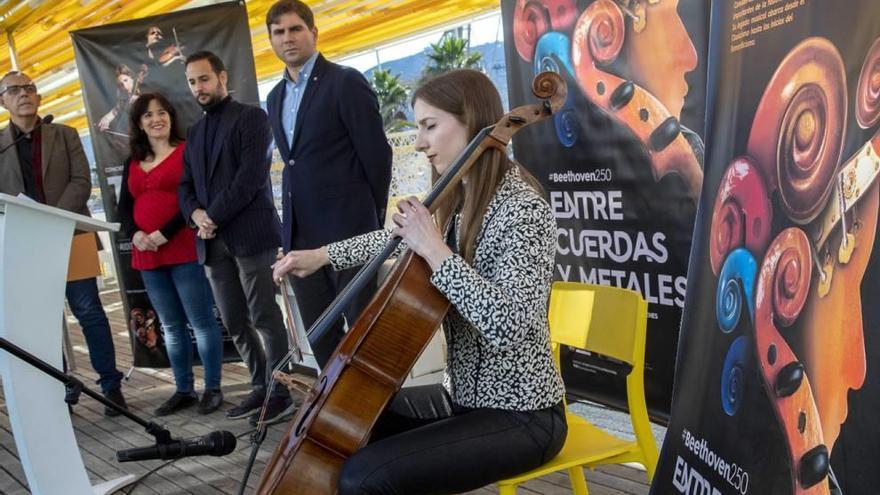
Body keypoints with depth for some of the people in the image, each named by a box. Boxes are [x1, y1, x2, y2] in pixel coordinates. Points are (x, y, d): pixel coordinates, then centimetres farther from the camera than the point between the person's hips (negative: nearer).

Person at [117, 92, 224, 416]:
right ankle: (183, 390, 20)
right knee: (171, 326, 11)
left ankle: (212, 388, 8)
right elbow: (124, 207, 15)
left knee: (201, 321, -2)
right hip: (147, 255, 6)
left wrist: (164, 234, -15)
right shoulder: (133, 163, 17)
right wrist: (134, 234, -5)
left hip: (184, 250, -6)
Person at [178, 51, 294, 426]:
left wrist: (213, 216, -13)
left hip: (250, 235, -7)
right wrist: (195, 213, -4)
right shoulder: (194, 133, 21)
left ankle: (281, 394, 5)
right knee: (235, 322, 8)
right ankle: (261, 387, 20)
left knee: (264, 317, -4)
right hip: (212, 241, 7)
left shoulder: (251, 117, 0)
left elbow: (252, 175, -12)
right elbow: (185, 185, 17)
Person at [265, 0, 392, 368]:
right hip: (300, 233, 7)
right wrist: (295, 222, 11)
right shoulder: (275, 97, 16)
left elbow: (377, 153, -8)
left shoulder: (345, 81, -7)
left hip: (347, 229, -7)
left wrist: (373, 220, -4)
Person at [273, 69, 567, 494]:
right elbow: (398, 240, 25)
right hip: (463, 397, 9)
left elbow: (509, 327, -33)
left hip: (519, 417, -9)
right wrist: (323, 254, 21)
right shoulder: (458, 202, 6)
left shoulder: (522, 208, -21)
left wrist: (435, 250, -29)